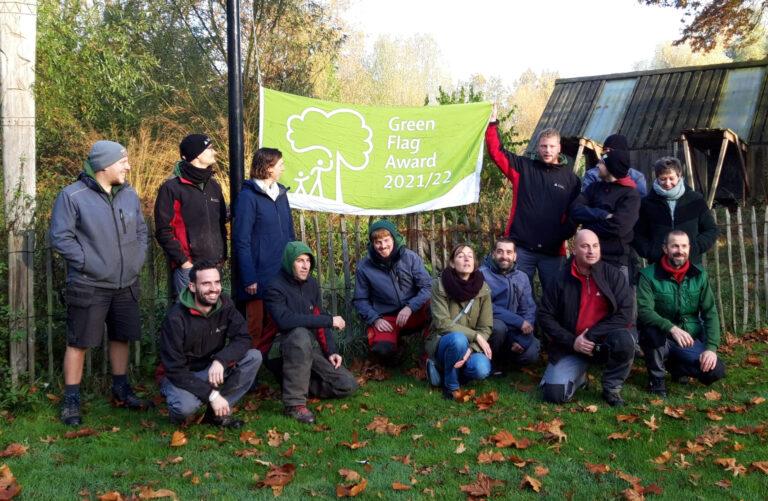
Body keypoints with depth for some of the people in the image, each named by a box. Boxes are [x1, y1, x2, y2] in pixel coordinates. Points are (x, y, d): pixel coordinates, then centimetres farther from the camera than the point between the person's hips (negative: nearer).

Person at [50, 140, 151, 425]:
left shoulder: (129, 194, 6)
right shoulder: (73, 196, -12)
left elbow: (141, 231, 16)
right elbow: (60, 237, -12)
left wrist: (137, 260, 5)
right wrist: (88, 263, -15)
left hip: (126, 285, 6)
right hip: (89, 287, -6)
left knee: (121, 337, 16)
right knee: (79, 343, 2)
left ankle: (121, 390, 33)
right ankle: (71, 401, 15)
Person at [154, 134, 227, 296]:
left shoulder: (213, 186, 14)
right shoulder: (172, 187, -6)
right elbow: (163, 231, -9)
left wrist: (222, 255, 11)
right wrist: (183, 261, -13)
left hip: (214, 266, 6)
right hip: (189, 267, -6)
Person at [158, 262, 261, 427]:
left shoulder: (225, 305, -8)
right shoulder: (176, 318, -23)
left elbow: (243, 339, -14)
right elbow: (174, 369, -23)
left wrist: (220, 360, -35)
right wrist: (211, 395, -29)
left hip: (211, 369, 5)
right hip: (179, 376, -5)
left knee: (254, 357, -18)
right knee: (186, 406, -38)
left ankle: (217, 412, -8)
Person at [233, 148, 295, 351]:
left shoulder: (280, 193, 11)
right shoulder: (248, 196, -10)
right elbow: (241, 241, -13)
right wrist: (248, 278, -16)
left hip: (282, 275, 7)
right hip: (260, 277, -6)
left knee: (273, 323, 13)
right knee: (257, 326, 3)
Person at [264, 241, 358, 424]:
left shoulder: (312, 284, 7)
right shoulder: (275, 289, -14)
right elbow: (284, 320, -32)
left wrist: (331, 351, -1)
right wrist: (330, 320, -29)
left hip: (312, 348, 6)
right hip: (284, 351, -6)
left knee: (348, 385, -10)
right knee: (300, 334, -40)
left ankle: (297, 384, 9)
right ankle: (294, 402, -31)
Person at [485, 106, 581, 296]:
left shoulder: (570, 178, 6)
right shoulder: (523, 167, 6)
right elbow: (496, 152, 0)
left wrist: (565, 233, -10)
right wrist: (492, 123, -7)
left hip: (553, 251, 0)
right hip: (521, 247, 0)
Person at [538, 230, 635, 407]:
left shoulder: (613, 274, -5)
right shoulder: (562, 279, -4)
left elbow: (625, 313, -11)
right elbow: (545, 316, -2)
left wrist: (591, 335, -19)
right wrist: (572, 341, -14)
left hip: (604, 342, 0)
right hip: (571, 346, 0)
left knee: (624, 340, -34)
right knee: (555, 394, -19)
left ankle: (612, 388, -5)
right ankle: (579, 377, 18)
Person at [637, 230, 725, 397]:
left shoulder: (699, 275, 0)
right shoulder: (649, 275, -12)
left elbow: (710, 313, -1)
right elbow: (643, 311, -23)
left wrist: (711, 347, -14)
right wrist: (671, 328, -39)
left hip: (691, 341, 3)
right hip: (661, 339, -3)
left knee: (717, 370, -18)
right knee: (653, 329, -36)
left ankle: (677, 366, 16)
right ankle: (656, 378, -9)